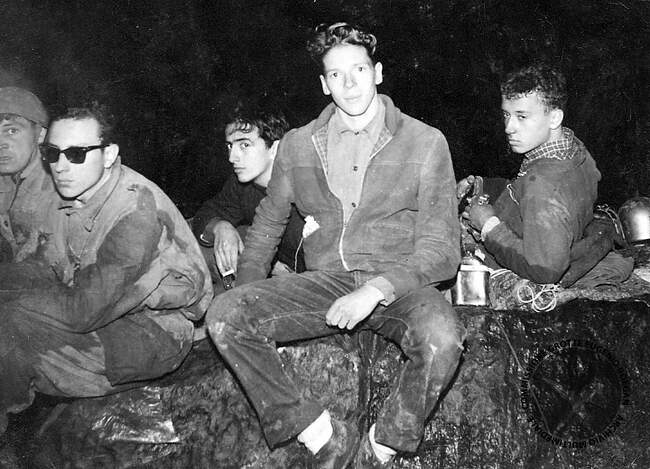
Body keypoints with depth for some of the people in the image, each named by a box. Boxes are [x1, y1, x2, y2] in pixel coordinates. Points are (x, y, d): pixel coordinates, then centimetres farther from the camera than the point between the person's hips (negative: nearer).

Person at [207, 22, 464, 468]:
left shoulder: (425, 142, 2)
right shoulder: (297, 145, 12)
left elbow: (441, 247, -4)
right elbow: (268, 223, 24)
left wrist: (377, 289, -20)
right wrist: (250, 289, 7)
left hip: (399, 286, -2)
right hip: (325, 282, 3)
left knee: (443, 338, -35)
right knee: (224, 316, -21)